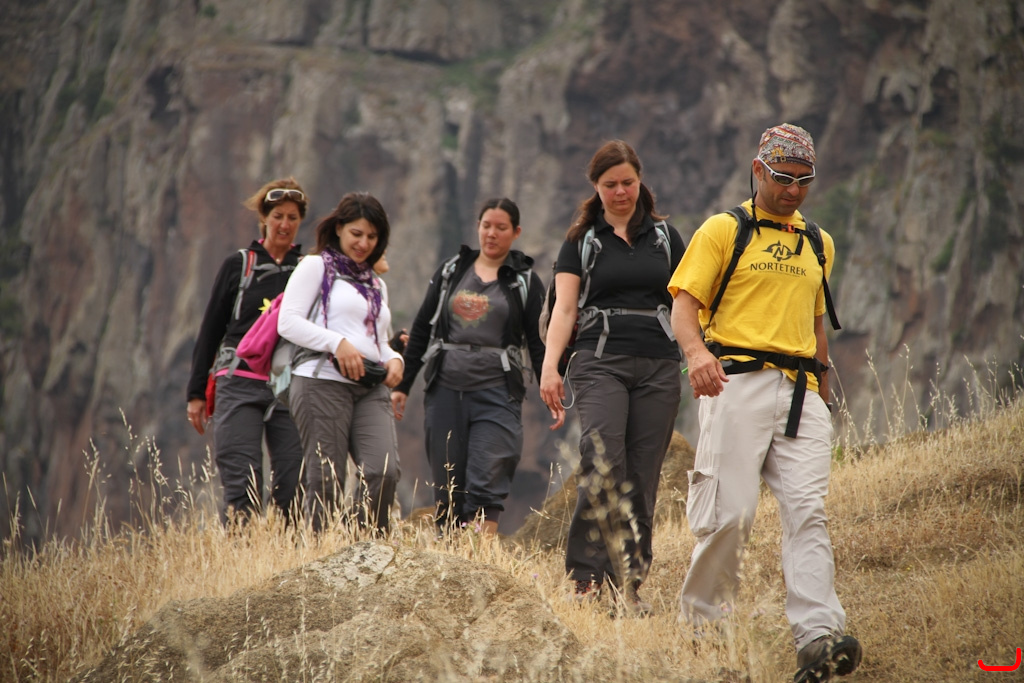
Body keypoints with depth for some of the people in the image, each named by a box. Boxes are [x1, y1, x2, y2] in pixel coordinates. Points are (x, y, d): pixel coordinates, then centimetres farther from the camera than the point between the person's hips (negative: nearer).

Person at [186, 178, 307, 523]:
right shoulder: (238, 265, 10)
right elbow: (210, 330, 12)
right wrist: (196, 392, 8)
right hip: (240, 385, -1)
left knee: (293, 484, -6)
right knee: (241, 484, -10)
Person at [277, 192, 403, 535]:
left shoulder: (376, 285, 26)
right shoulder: (316, 267, 7)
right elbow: (288, 322, -5)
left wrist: (393, 358, 8)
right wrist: (337, 343, -15)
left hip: (370, 389, 5)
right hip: (323, 382, -5)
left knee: (384, 471, -15)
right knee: (327, 480, -8)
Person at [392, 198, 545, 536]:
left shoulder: (524, 282, 6)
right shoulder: (451, 271, 13)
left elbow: (538, 343, 3)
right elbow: (422, 329, 15)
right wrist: (402, 384, 12)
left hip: (496, 393, -3)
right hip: (445, 390, 3)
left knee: (486, 483, -14)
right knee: (447, 488, 2)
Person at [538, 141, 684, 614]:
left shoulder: (664, 236, 15)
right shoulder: (582, 240, 9)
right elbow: (564, 308, 1)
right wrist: (550, 366, -12)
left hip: (658, 365, 3)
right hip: (600, 361, -3)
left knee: (642, 477, -1)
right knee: (603, 466, -20)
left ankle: (629, 582, 5)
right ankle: (584, 579, -18)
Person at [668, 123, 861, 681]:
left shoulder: (819, 245, 23)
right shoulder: (722, 230, 7)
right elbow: (684, 304, -2)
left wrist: (822, 397, 25)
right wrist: (696, 352, -22)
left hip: (800, 390, 4)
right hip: (738, 383, -4)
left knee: (807, 511, -11)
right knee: (731, 512, -9)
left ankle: (818, 636, -22)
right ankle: (700, 623, 9)